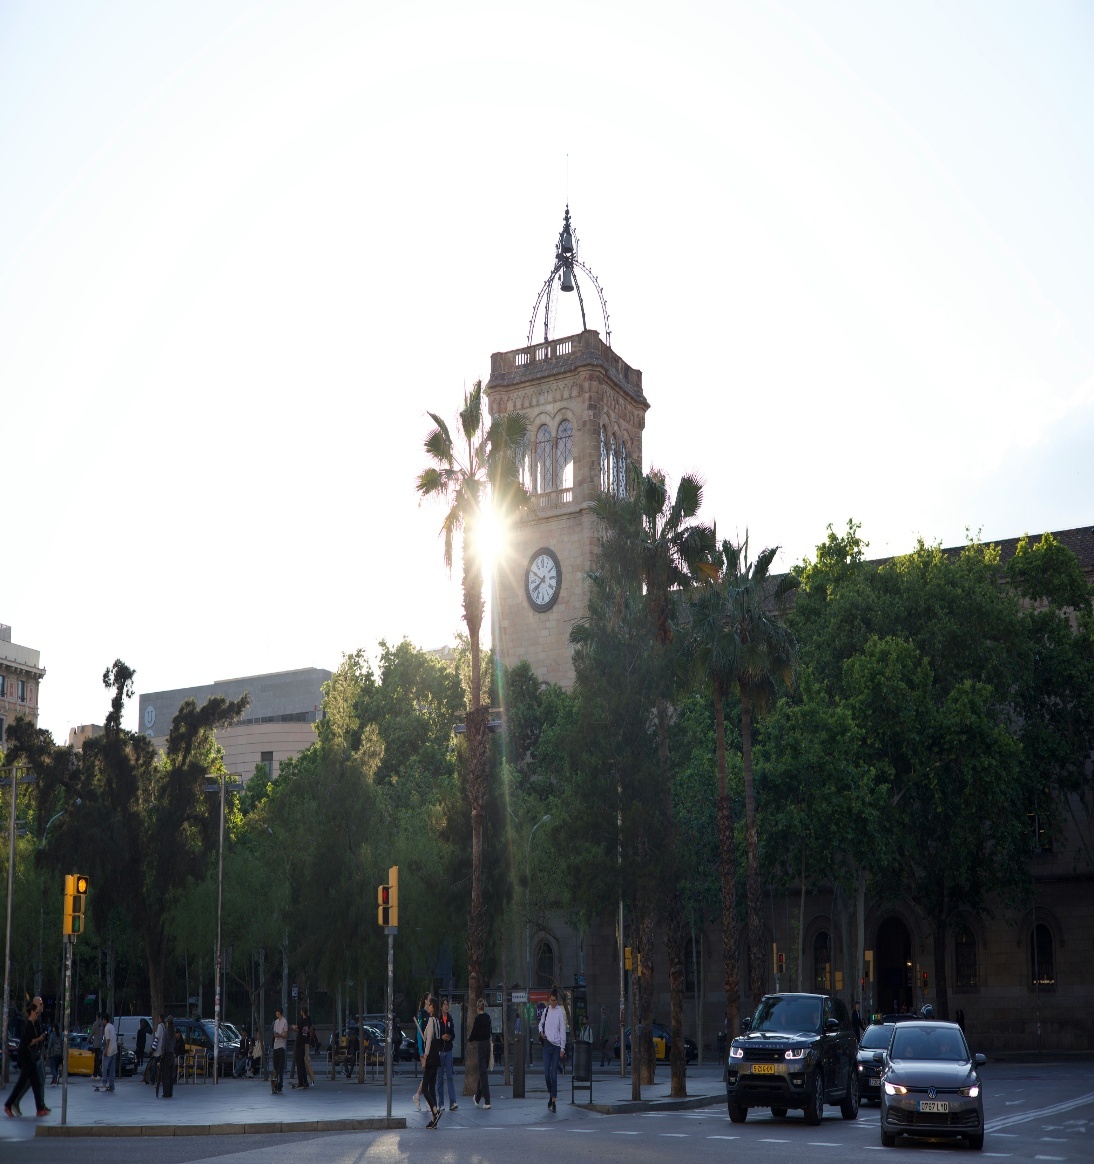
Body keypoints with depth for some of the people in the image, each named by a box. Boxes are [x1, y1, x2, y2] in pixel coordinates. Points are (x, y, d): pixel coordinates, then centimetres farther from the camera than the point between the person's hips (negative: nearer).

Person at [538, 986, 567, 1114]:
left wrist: (562, 1048, -6)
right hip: (547, 1044, 3)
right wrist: (541, 1031, 0)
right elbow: (541, 1023, 22)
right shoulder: (546, 1010, 6)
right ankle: (550, 1095, 22)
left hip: (557, 1046, -3)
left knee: (554, 1074, -4)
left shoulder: (561, 1012, -5)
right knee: (546, 1073, -1)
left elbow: (563, 1031, -4)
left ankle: (554, 1101, 3)